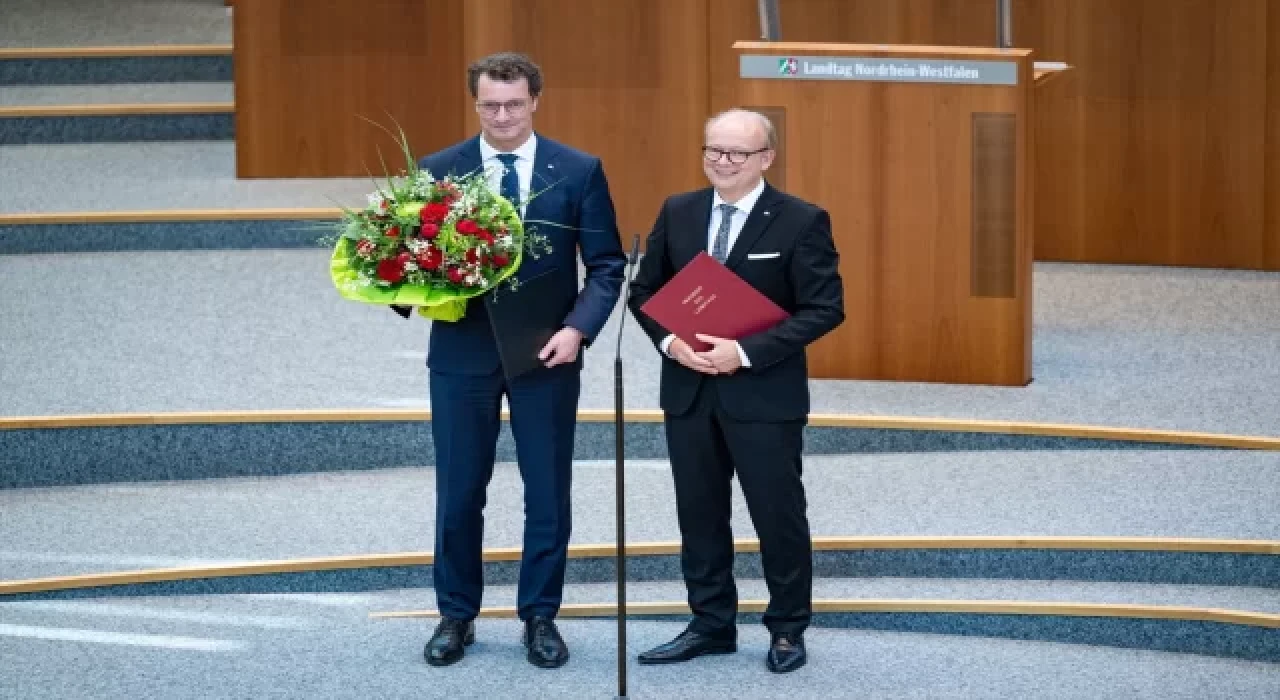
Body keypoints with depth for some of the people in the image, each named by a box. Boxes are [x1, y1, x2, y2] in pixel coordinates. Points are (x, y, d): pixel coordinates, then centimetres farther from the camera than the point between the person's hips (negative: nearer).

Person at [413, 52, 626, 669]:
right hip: (462, 352, 0)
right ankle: (456, 616, 21)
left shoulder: (579, 171, -2)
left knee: (548, 495, 6)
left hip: (545, 353, 0)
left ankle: (540, 617, 18)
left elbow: (607, 265, -1)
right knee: (459, 494, 8)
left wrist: (578, 328, -15)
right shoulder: (438, 171, 0)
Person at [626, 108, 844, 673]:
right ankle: (711, 624, 22)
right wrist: (670, 341, -11)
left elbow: (824, 308, -12)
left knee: (778, 515, 4)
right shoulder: (677, 212, 6)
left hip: (764, 394, -4)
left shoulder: (802, 222, -8)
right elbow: (644, 290, 10)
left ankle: (788, 630, 17)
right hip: (688, 390, 4)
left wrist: (745, 352, -20)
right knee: (699, 514, 11)